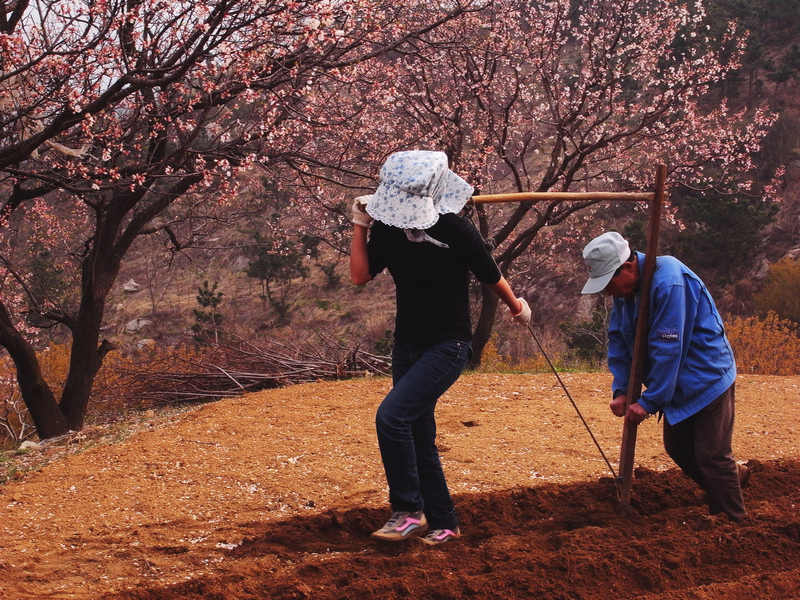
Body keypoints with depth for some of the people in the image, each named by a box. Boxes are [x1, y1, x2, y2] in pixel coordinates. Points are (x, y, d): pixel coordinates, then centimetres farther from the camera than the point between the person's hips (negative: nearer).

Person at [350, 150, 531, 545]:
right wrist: (359, 225, -11)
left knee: (392, 415, -22)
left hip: (448, 346, -7)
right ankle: (443, 523, 23)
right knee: (418, 438, 10)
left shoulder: (456, 231, -18)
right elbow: (361, 276, -7)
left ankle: (407, 512, -12)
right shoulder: (388, 228, -3)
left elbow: (493, 279, -5)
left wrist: (517, 309, 9)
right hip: (407, 345, 7)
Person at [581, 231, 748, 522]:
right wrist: (620, 390, -9)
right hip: (678, 384, 9)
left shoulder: (668, 282, -30)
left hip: (706, 376, -9)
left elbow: (667, 348, -29)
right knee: (677, 447, 15)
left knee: (712, 455, -6)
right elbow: (618, 340, 3)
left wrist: (649, 401, -25)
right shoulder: (624, 288, -2)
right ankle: (733, 476, 35)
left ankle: (734, 523, 5)